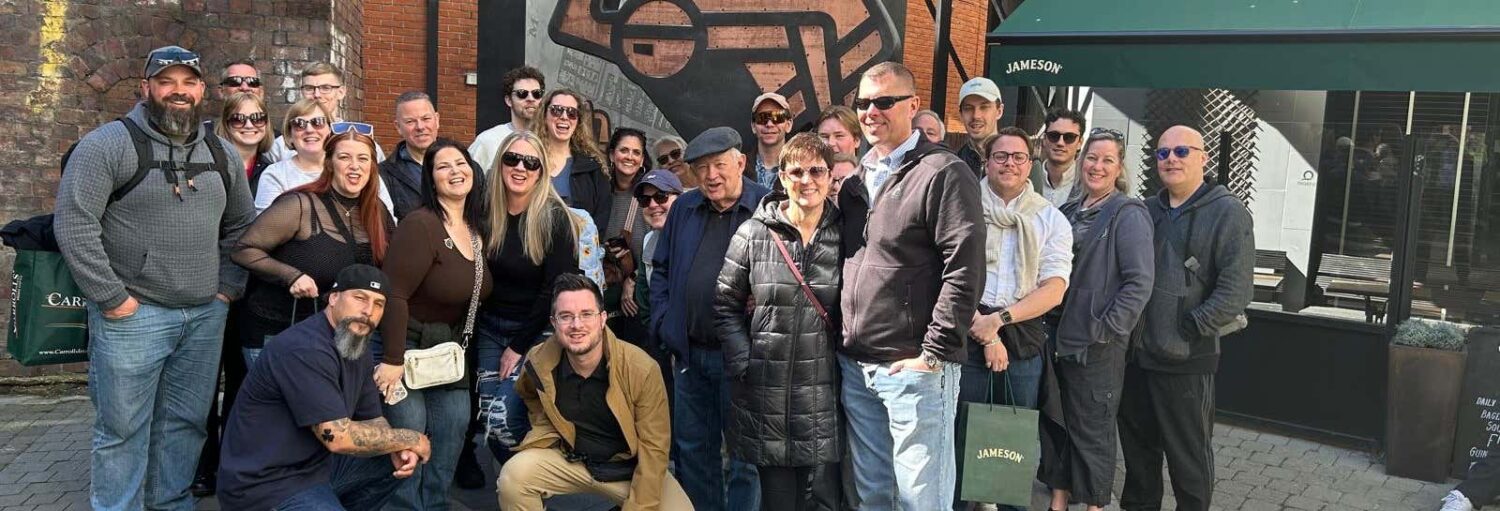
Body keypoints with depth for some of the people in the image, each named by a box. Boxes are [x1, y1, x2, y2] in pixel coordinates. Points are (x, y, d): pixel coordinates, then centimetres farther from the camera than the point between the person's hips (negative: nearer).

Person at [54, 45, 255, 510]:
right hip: (133, 315, -5)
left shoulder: (221, 154, 12)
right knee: (123, 429, 2)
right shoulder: (108, 144, -6)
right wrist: (113, 298, -13)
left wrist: (228, 287, 8)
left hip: (206, 316, 5)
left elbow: (241, 227, 19)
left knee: (185, 424, 12)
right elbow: (73, 224, -12)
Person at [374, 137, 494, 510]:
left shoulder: (477, 230, 6)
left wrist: (464, 346, 12)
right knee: (409, 432, -10)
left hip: (450, 346, 8)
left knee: (454, 423, 2)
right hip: (408, 342, -7)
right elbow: (394, 294, -24)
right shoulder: (420, 225, -20)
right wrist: (392, 360, -24)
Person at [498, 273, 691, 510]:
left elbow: (652, 446, -17)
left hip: (629, 467, -1)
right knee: (513, 477, -23)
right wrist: (546, 431, 1)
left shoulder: (642, 370, -24)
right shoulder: (539, 362, -14)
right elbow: (529, 392, 15)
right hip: (570, 460, 2)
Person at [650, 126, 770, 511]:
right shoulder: (684, 208, 10)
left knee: (746, 454, 5)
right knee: (693, 449, 16)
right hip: (690, 353, 6)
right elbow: (661, 269, 18)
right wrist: (663, 320, 8)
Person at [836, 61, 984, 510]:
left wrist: (936, 352, -16)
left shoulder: (944, 173, -8)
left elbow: (964, 270, -14)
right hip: (855, 365, 7)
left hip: (914, 367, -7)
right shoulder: (857, 178, 14)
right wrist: (843, 343, 10)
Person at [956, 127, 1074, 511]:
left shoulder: (1051, 219, 7)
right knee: (960, 432, 2)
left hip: (1024, 339, 2)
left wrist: (999, 318, -13)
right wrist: (984, 333, -10)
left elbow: (1054, 289, -2)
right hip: (966, 333, -1)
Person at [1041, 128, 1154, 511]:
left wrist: (1107, 329, -17)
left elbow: (1139, 282, -15)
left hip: (1096, 347, -7)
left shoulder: (1128, 214, -8)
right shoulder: (1069, 212, 12)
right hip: (1060, 339, 7)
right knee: (1055, 423, 13)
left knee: (1091, 432, 3)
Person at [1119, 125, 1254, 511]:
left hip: (1187, 360, -6)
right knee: (1137, 449, 18)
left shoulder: (1227, 213, -7)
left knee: (1189, 457, 4)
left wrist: (1189, 328, -17)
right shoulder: (1147, 211, 12)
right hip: (1136, 353, 6)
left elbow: (1236, 290, -14)